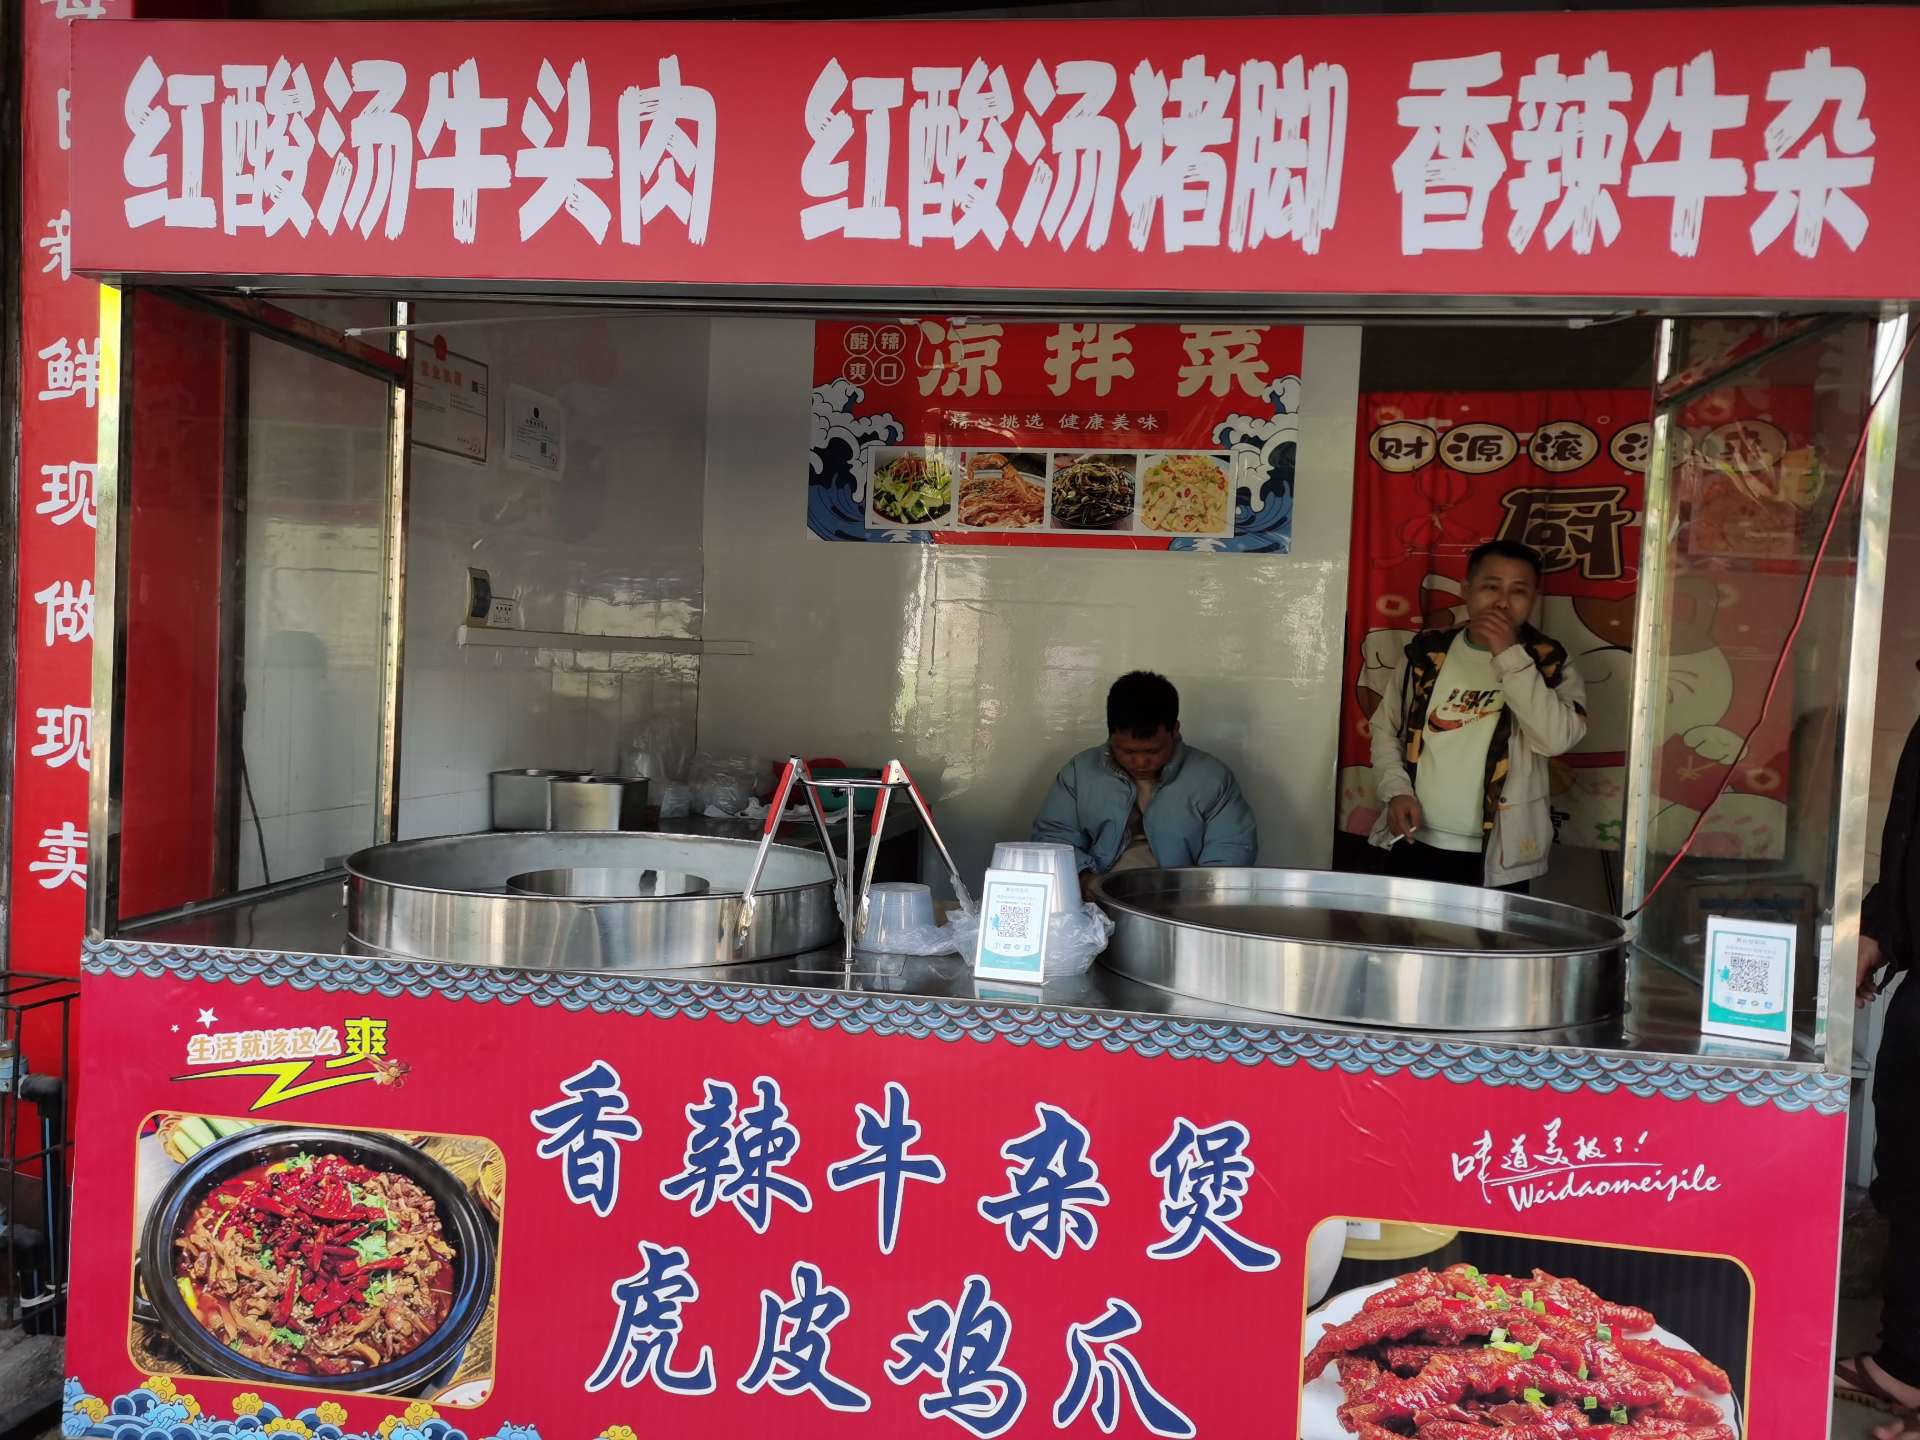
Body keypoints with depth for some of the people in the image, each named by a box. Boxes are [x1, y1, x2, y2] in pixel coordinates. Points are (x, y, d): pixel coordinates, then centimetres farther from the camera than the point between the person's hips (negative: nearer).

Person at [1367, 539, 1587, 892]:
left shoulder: (1550, 664, -2)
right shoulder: (1427, 651, 4)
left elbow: (1557, 739, -18)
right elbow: (1385, 728, 10)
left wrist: (1510, 656, -17)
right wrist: (1396, 790, -5)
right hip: (1413, 844, 2)